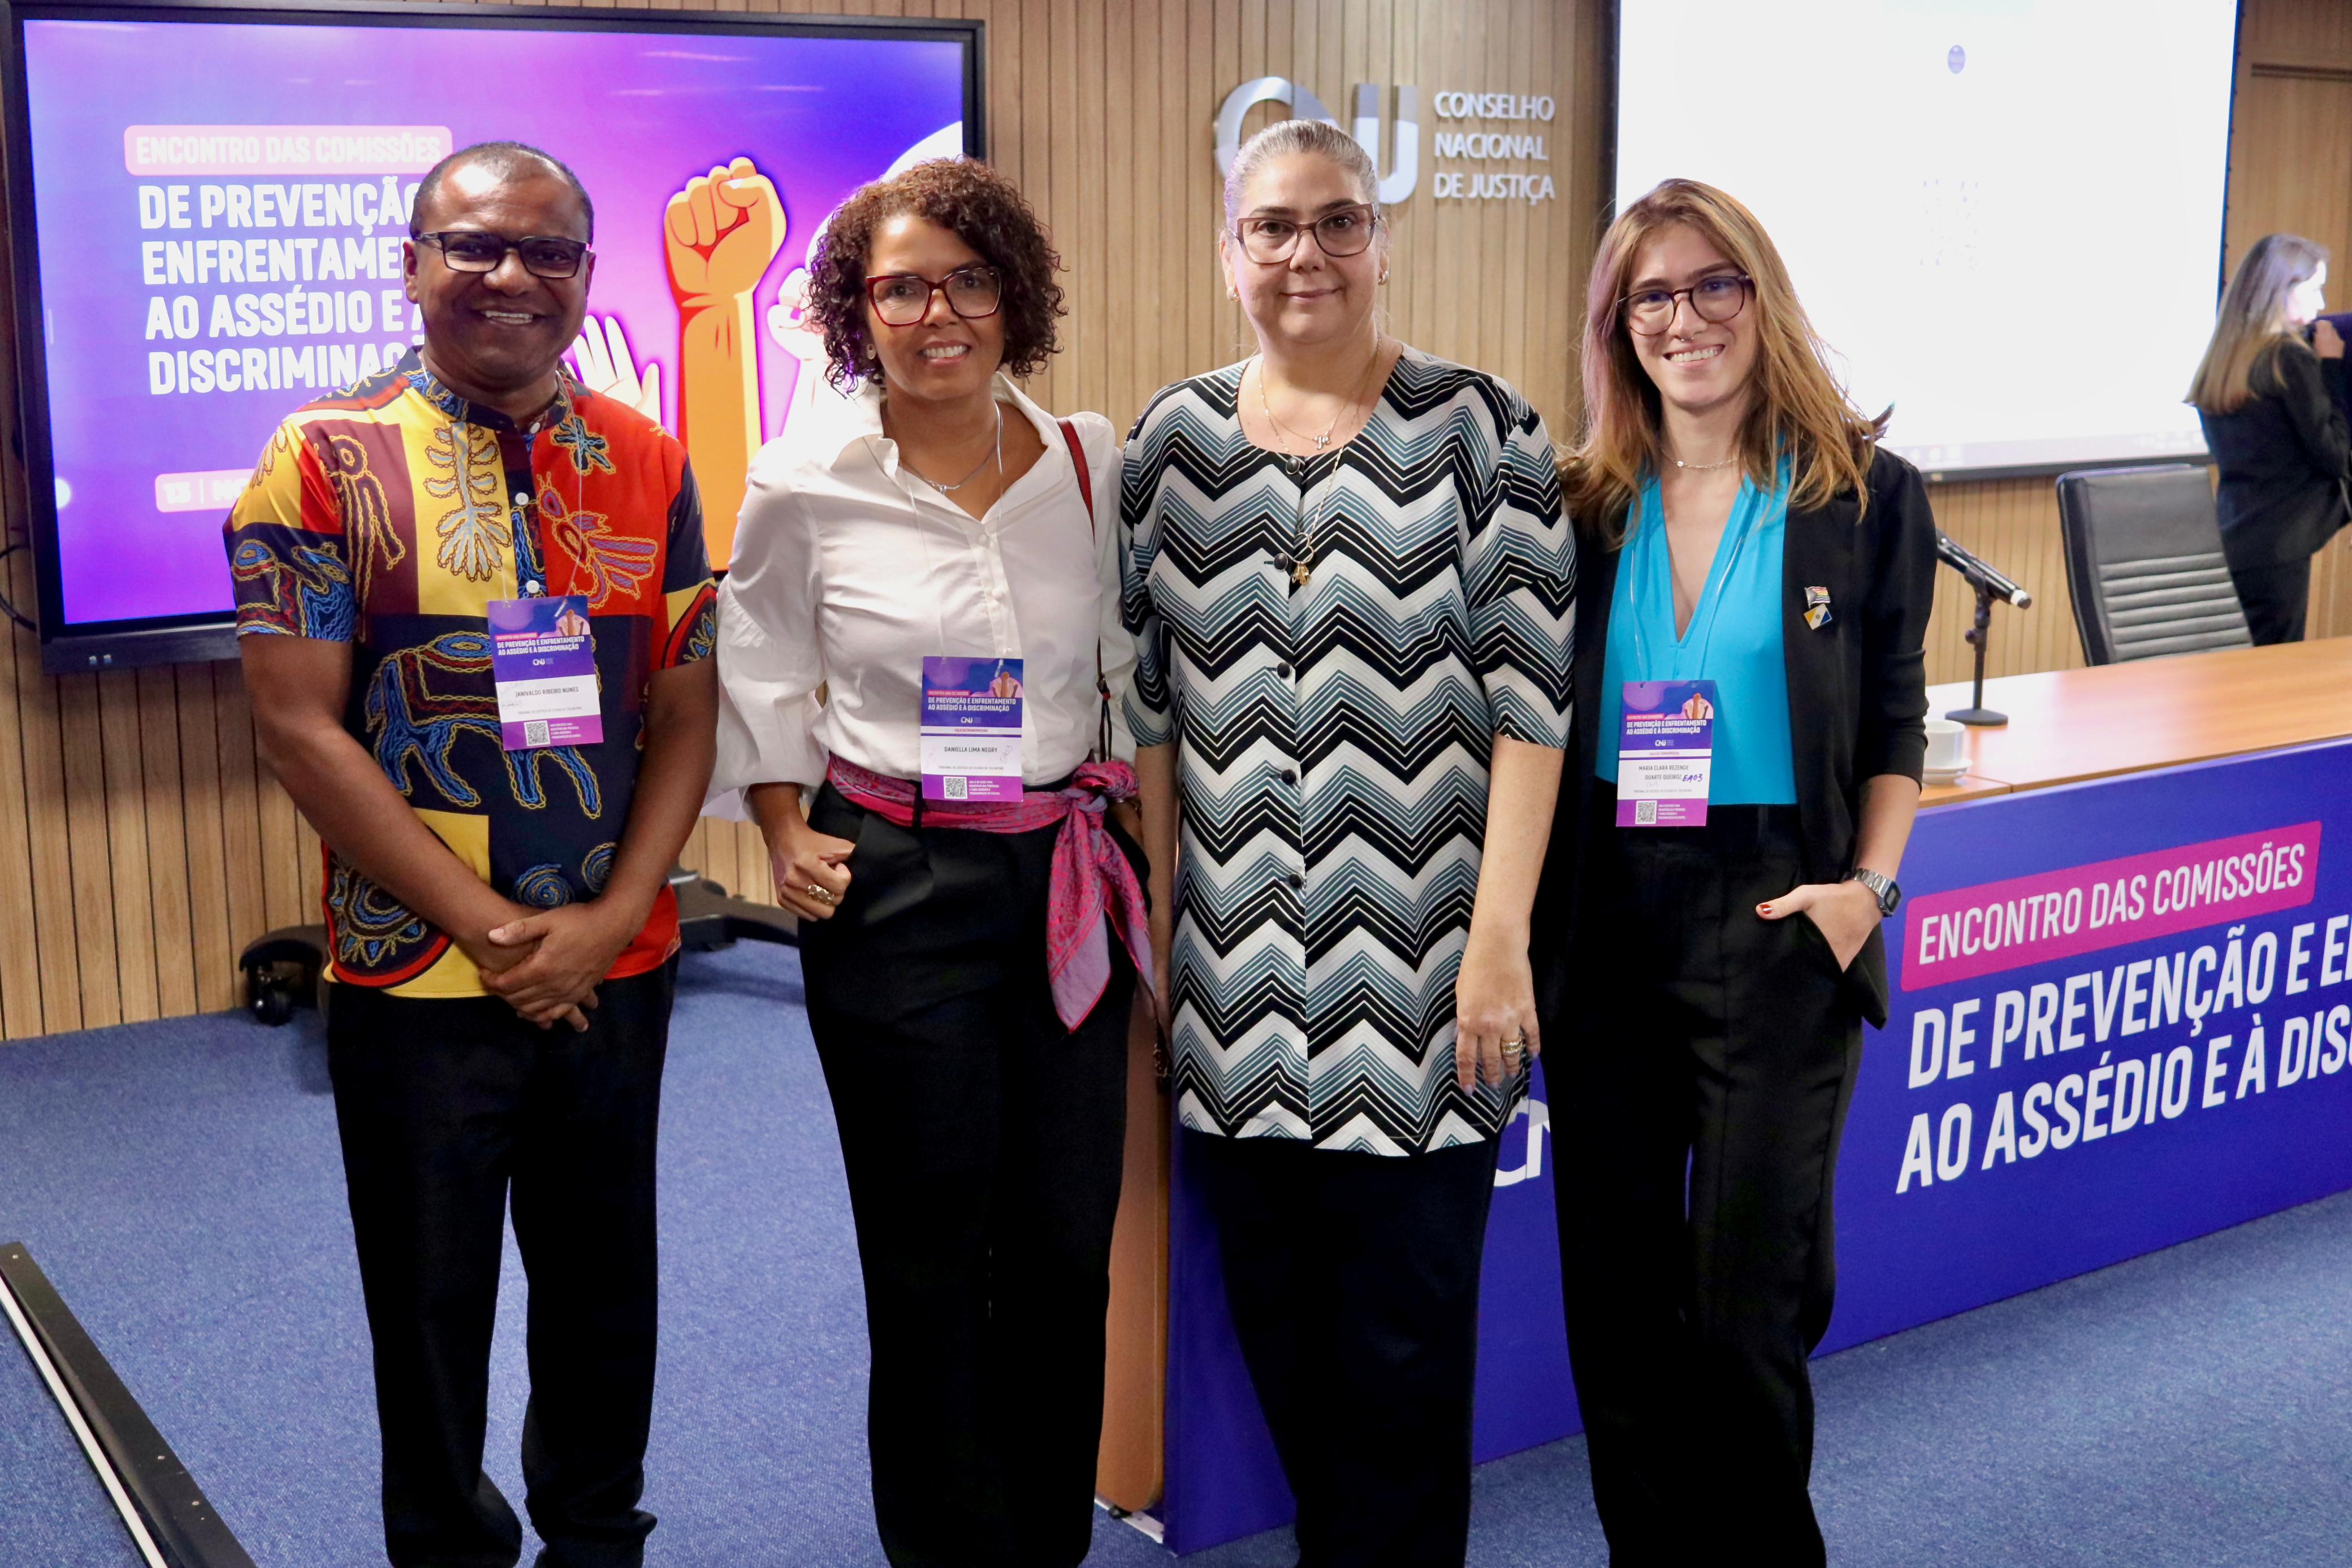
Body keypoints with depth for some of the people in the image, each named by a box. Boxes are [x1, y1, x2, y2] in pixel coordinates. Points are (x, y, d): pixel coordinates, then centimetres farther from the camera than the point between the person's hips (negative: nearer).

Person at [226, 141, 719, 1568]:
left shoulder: (648, 465, 4)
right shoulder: (328, 461, -7)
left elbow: (686, 712, 4)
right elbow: (299, 726, -11)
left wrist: (609, 919, -9)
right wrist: (491, 926, -14)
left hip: (619, 972, 3)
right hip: (418, 978, -3)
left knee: (606, 1286, 16)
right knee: (433, 1303, 12)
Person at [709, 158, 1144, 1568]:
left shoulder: (1089, 459, 2)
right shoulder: (805, 482, -4)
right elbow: (760, 678, 6)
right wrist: (787, 839, -5)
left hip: (1071, 877, 3)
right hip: (897, 880, -2)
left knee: (1070, 1241, 10)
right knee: (931, 1253, 7)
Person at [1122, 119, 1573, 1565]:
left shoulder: (1479, 429, -4)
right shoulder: (1175, 442, 7)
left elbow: (1529, 697, -7)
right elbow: (1150, 701, 10)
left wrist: (1499, 935, -12)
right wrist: (1159, 921, 7)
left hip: (1420, 970, -3)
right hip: (1239, 966, 4)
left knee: (1405, 1333, 4)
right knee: (1278, 1319, 14)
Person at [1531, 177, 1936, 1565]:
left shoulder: (1867, 498, 0)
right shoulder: (1583, 508, 6)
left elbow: (1894, 728, 4)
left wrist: (1870, 884, -9)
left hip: (1775, 923, -3)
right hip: (1606, 920, 3)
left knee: (1747, 1294, 2)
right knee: (1616, 1288, 10)